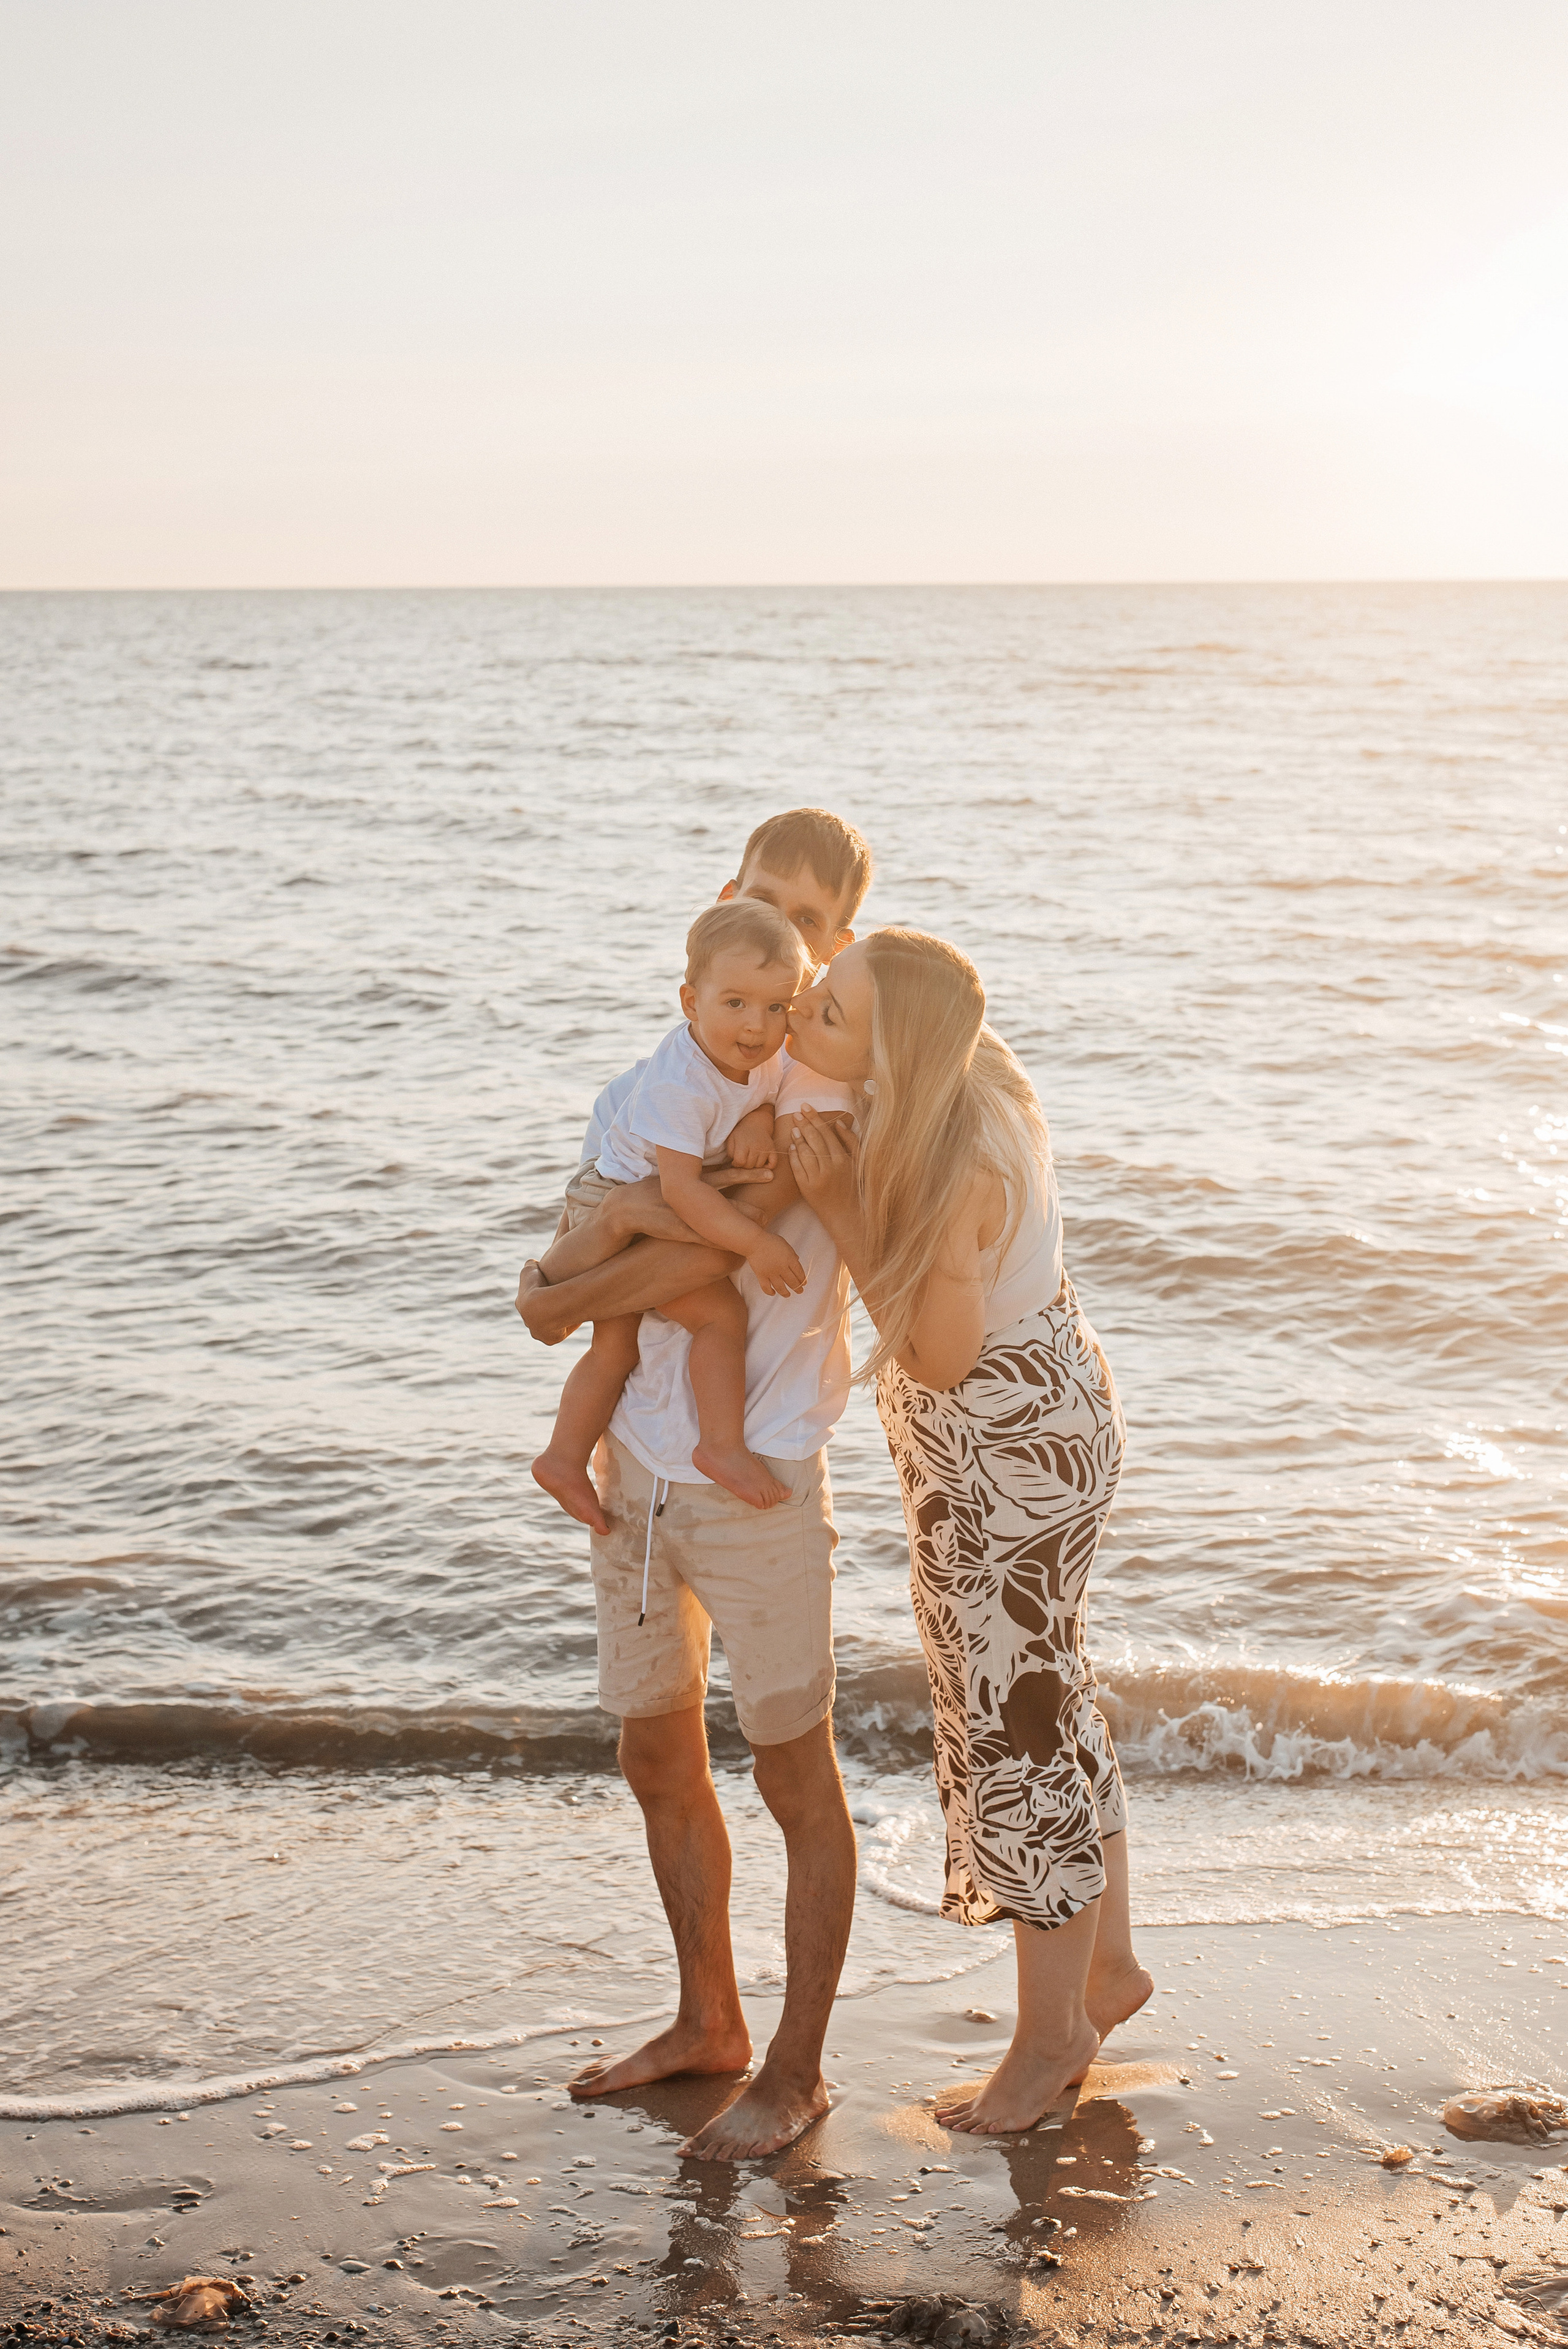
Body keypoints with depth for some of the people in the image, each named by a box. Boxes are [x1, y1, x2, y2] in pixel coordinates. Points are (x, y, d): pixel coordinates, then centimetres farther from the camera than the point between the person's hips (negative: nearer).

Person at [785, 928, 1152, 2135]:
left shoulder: (951, 1171, -33)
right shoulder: (959, 1078, -8)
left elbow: (942, 1359, -23)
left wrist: (841, 1208, -27)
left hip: (1011, 1455, -9)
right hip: (1030, 1422, 9)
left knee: (1011, 1725, 6)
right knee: (1041, 1695, 21)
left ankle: (1050, 2029, 25)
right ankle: (1109, 1960, 39)